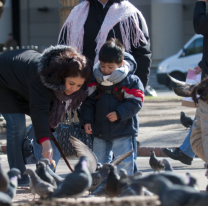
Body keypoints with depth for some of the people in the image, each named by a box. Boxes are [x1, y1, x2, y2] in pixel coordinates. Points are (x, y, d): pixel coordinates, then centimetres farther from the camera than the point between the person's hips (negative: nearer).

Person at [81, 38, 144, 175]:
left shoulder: (131, 81, -9)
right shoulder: (94, 80, 2)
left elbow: (135, 103, -11)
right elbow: (88, 102, 6)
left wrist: (119, 114, -22)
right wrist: (87, 120, -5)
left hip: (122, 132, -4)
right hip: (99, 132, 4)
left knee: (124, 163, -3)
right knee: (99, 162, 13)